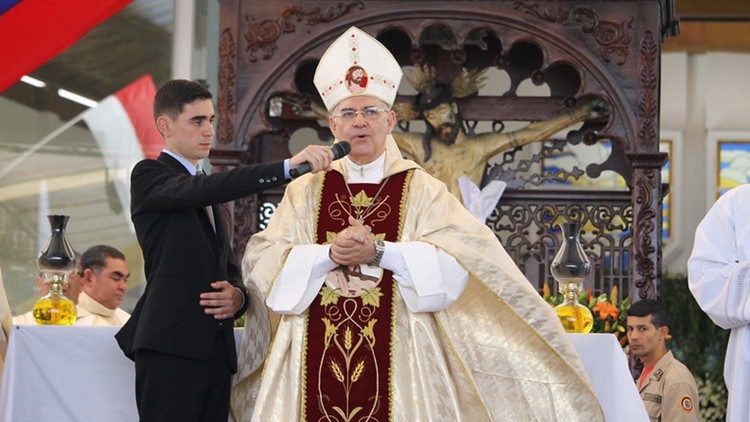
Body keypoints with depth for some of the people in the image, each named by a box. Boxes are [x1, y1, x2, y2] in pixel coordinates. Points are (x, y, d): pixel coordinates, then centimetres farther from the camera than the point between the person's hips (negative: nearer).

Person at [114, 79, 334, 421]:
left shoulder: (207, 190, 25)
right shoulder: (149, 175, 0)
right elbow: (208, 189, -19)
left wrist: (237, 296, 1)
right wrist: (290, 165, -29)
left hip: (215, 350, 7)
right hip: (171, 347, -7)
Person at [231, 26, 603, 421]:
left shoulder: (421, 189, 4)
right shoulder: (306, 191, 10)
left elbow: (456, 262, -10)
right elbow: (261, 260, -2)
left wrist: (378, 251, -18)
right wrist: (330, 254, -16)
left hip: (396, 360, -2)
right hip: (317, 361, 2)